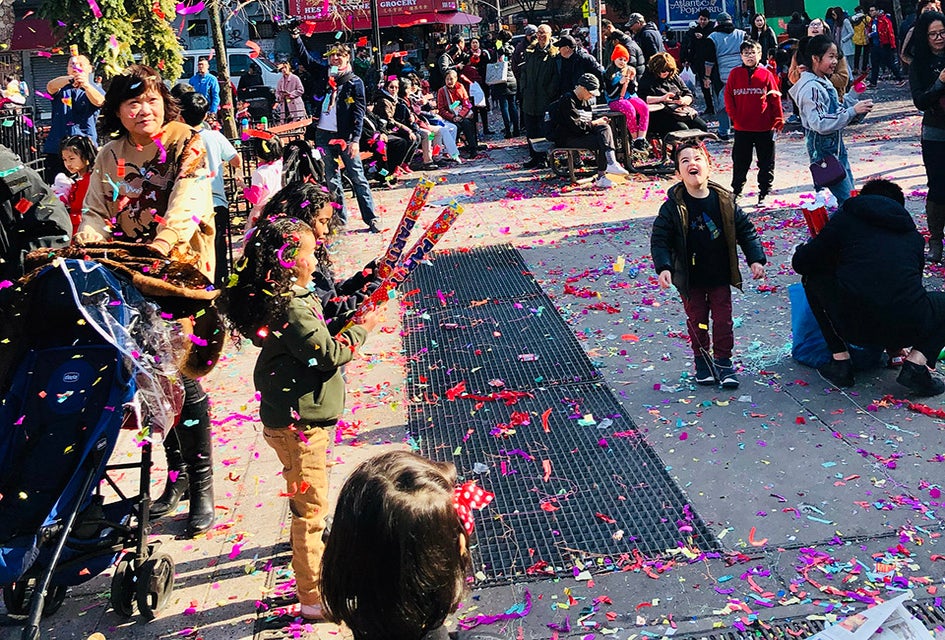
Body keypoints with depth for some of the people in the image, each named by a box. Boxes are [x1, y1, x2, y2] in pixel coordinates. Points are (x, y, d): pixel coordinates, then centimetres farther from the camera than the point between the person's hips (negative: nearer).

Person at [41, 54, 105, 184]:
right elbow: (50, 86, -12)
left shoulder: (94, 88, 9)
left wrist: (85, 85, -37)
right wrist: (69, 79, -34)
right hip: (56, 148, 2)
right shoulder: (61, 87, 13)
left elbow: (99, 101, -15)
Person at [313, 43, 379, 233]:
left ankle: (371, 219, -2)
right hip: (323, 134, 5)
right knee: (331, 180, 7)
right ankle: (340, 221, 13)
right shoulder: (325, 78, 13)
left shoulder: (354, 82, -1)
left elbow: (359, 112, -8)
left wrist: (355, 140, -16)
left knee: (357, 177, -5)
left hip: (344, 136, -5)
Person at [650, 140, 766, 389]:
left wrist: (756, 259, -6)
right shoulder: (673, 207, -13)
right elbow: (659, 239, -11)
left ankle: (723, 362, 24)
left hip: (720, 277, 1)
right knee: (697, 321, 11)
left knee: (723, 320, 8)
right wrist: (663, 268, -24)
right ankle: (702, 362, 29)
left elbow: (745, 230, 1)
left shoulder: (724, 200, -6)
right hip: (690, 280, -1)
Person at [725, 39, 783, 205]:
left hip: (765, 127, 0)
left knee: (766, 162, 7)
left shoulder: (766, 74, -1)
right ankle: (736, 191, 23)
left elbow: (775, 97, 1)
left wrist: (778, 119, -2)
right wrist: (734, 116, -6)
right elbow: (728, 96, 3)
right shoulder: (735, 73, 1)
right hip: (742, 128, 0)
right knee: (740, 162, 10)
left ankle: (763, 193, 17)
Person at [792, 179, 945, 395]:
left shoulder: (846, 217, 16)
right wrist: (895, 345, 49)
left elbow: (801, 263, 13)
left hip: (854, 327, -2)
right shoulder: (914, 234, 25)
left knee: (813, 278, 26)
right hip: (908, 328, 2)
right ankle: (916, 363, 8)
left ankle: (840, 360, 18)